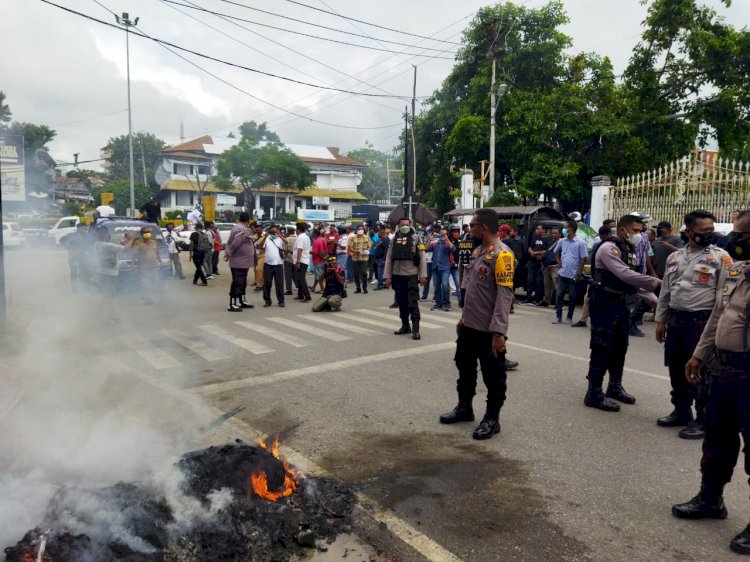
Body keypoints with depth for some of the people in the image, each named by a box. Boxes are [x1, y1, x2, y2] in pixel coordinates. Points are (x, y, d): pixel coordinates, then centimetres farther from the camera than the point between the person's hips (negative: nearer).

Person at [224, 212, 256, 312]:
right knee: (237, 283, -6)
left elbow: (229, 241, 16)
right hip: (239, 262, -10)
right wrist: (229, 253, -13)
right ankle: (232, 305, -2)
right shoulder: (242, 230, -19)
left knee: (242, 282, 19)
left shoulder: (237, 227, 15)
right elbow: (235, 244, -26)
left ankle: (242, 301, 30)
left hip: (243, 262, 10)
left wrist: (227, 251, 5)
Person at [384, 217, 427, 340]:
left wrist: (422, 275, -8)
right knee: (401, 302, 10)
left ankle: (415, 328, -3)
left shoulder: (415, 238, 0)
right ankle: (405, 325, 21)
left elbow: (422, 257, -2)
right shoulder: (394, 239, 9)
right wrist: (387, 276, 3)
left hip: (411, 275, -4)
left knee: (413, 303, -6)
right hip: (397, 275, 4)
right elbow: (389, 258, 8)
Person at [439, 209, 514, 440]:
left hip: (489, 331, -9)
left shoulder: (501, 254, -18)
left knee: (493, 376, 6)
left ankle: (492, 419, 20)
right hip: (469, 326, 9)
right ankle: (464, 408, 38)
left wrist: (498, 332, -26)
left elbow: (505, 296, -23)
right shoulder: (478, 251, 11)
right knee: (465, 368, 21)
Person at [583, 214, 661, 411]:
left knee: (620, 347, 17)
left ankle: (615, 387, 32)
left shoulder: (630, 251, 14)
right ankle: (594, 393, 1)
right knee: (602, 349, -7)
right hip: (604, 303, -9)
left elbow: (631, 279, 16)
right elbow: (624, 275, -26)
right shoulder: (609, 248, -15)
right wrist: (654, 282, -25)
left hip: (620, 303, 9)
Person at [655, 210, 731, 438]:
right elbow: (665, 292, 15)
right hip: (675, 320, 6)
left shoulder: (720, 257, -5)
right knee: (677, 369, 14)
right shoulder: (674, 257, 10)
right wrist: (661, 320, 12)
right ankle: (681, 412, 30)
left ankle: (703, 420, 15)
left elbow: (724, 296, -9)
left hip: (702, 321, -5)